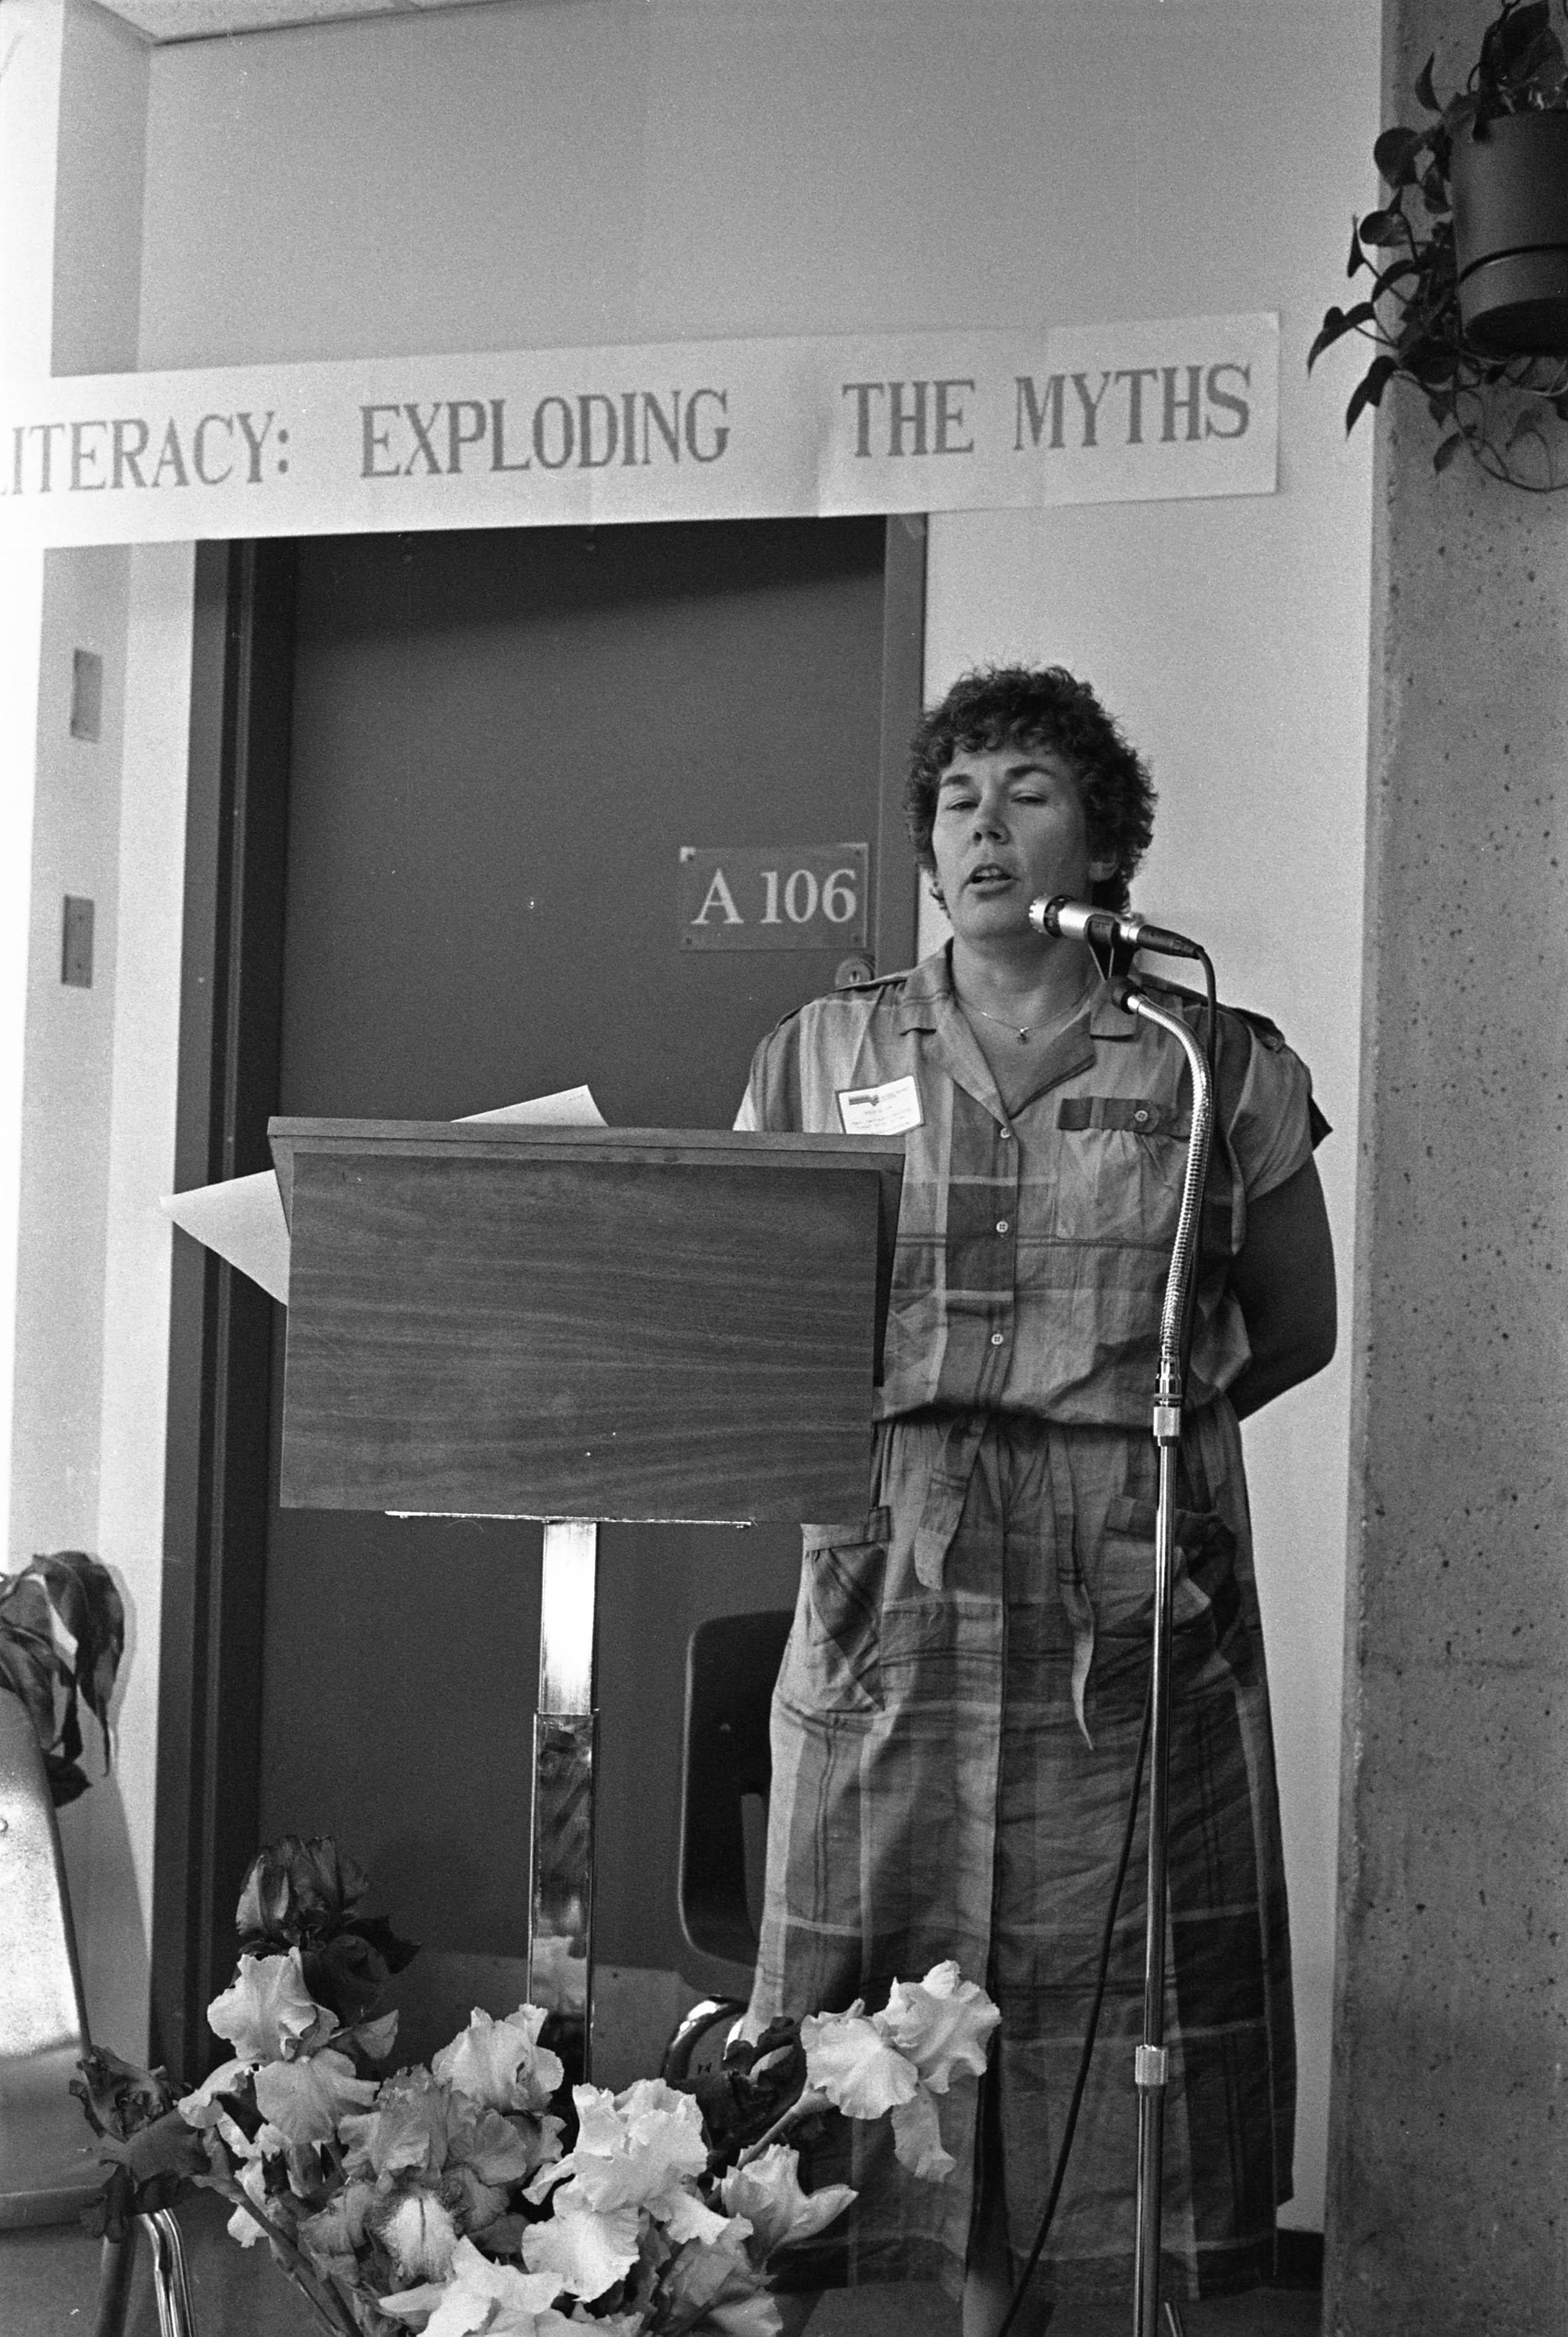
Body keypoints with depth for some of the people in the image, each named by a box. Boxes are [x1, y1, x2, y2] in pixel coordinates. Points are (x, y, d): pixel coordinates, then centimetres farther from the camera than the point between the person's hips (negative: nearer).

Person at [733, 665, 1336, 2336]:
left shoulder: (1218, 1069, 5)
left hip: (1130, 1618, 0)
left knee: (1077, 2016, 4)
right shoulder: (823, 1057, 9)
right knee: (834, 2018, 0)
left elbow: (1294, 1326, 13)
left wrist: (1132, 1428, 2)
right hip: (887, 1601, 1)